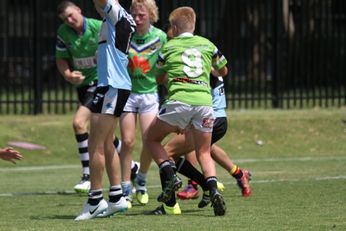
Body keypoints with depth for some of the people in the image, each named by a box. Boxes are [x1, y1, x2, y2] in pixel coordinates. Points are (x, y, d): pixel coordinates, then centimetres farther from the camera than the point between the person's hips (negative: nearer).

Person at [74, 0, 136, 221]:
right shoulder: (119, 19, 14)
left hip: (112, 85, -10)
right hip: (118, 86, 10)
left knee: (96, 145, -7)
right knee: (107, 145, 13)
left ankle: (95, 200, -4)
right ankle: (116, 198, 15)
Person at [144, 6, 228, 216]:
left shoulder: (169, 47, 13)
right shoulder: (207, 44, 18)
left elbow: (159, 78, 26)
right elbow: (223, 71, 32)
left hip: (179, 100, -3)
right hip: (204, 102, 3)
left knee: (152, 139, 16)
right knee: (204, 153, 13)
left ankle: (169, 177, -4)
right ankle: (213, 190, -12)